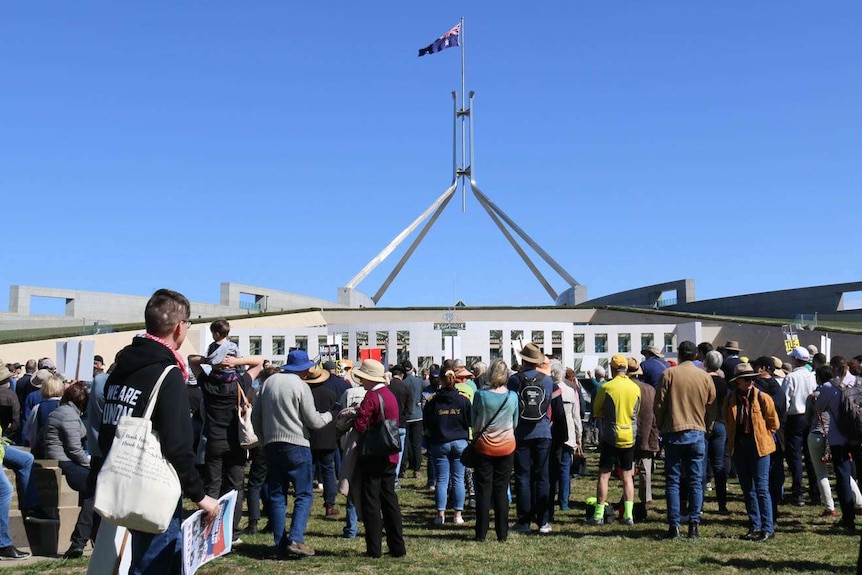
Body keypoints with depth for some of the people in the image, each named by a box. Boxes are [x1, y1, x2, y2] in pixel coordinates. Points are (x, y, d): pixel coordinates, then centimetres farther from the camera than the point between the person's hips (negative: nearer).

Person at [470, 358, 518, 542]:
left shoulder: (480, 395, -12)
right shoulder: (512, 396, -7)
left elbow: (474, 421, 1)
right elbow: (515, 423, 6)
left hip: (484, 446, -1)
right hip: (507, 446, 2)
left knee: (483, 490, 5)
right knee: (502, 490, 8)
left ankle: (481, 533, 7)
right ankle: (502, 533, 10)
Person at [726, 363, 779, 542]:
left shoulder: (762, 398, -6)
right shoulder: (731, 400, 3)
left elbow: (773, 423, 2)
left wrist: (761, 437, 3)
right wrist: (733, 441, 12)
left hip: (758, 447, -4)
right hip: (739, 447, 4)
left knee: (761, 488, -5)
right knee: (747, 489, 10)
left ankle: (767, 529, 0)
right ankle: (755, 527, 19)